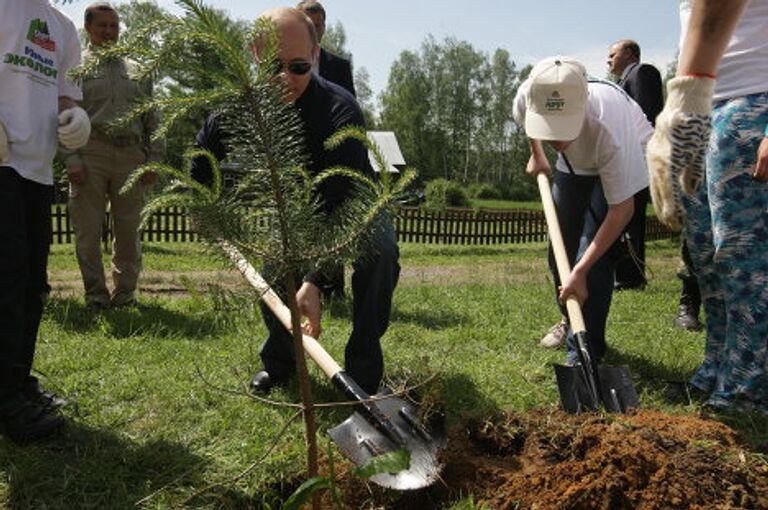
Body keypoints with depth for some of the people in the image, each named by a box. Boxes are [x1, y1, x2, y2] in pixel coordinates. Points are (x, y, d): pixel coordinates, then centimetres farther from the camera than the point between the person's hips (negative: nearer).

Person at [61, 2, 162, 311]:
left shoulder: (137, 72, 20)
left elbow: (152, 120, 17)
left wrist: (154, 159, 7)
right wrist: (71, 159, -9)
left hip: (130, 156, 3)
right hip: (90, 154, -2)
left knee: (129, 230, 4)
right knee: (88, 230, -1)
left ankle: (125, 292, 14)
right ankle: (96, 295, 8)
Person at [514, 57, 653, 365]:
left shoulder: (608, 126, -44)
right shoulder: (526, 98, -32)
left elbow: (622, 209, -35)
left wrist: (581, 271, -38)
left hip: (629, 161, -5)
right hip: (574, 165, 5)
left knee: (593, 253, -19)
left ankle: (585, 352, -9)